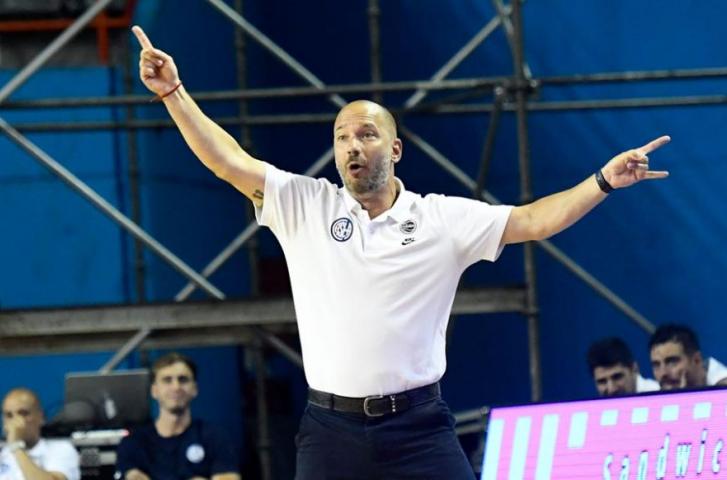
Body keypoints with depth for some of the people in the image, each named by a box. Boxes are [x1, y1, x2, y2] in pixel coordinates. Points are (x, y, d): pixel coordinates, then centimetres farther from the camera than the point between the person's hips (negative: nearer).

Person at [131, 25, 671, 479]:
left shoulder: (443, 217, 3)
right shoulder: (304, 206, 5)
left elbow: (531, 221, -2)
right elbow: (231, 163, -2)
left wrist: (603, 181, -14)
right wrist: (174, 92, -11)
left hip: (418, 426, -1)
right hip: (331, 430, 1)